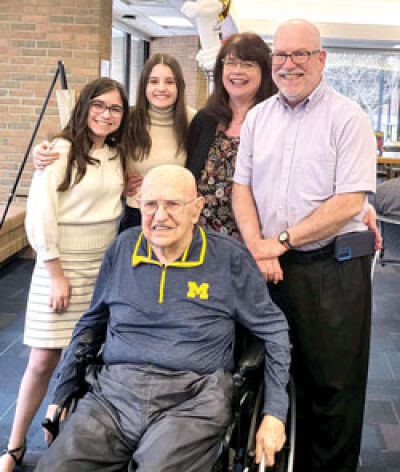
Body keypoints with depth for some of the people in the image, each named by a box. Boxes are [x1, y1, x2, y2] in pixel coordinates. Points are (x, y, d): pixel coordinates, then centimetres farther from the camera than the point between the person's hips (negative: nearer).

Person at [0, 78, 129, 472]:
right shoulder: (61, 151, -9)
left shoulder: (117, 155, 10)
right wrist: (56, 273, -14)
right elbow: (40, 216, -12)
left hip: (105, 266, 6)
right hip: (61, 266, -5)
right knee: (43, 361, -3)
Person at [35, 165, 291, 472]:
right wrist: (62, 395, 20)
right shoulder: (123, 249, 11)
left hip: (191, 401, -3)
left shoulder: (230, 258, 2)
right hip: (112, 393, 3)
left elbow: (273, 329, 9)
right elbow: (91, 324, 23)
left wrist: (274, 413, 1)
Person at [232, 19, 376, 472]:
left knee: (332, 383, 3)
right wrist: (256, 248, -6)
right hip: (270, 266, 4)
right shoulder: (257, 117, 12)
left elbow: (349, 202, -11)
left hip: (332, 269, -4)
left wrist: (282, 241, -12)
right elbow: (241, 188, 10)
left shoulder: (348, 117, -4)